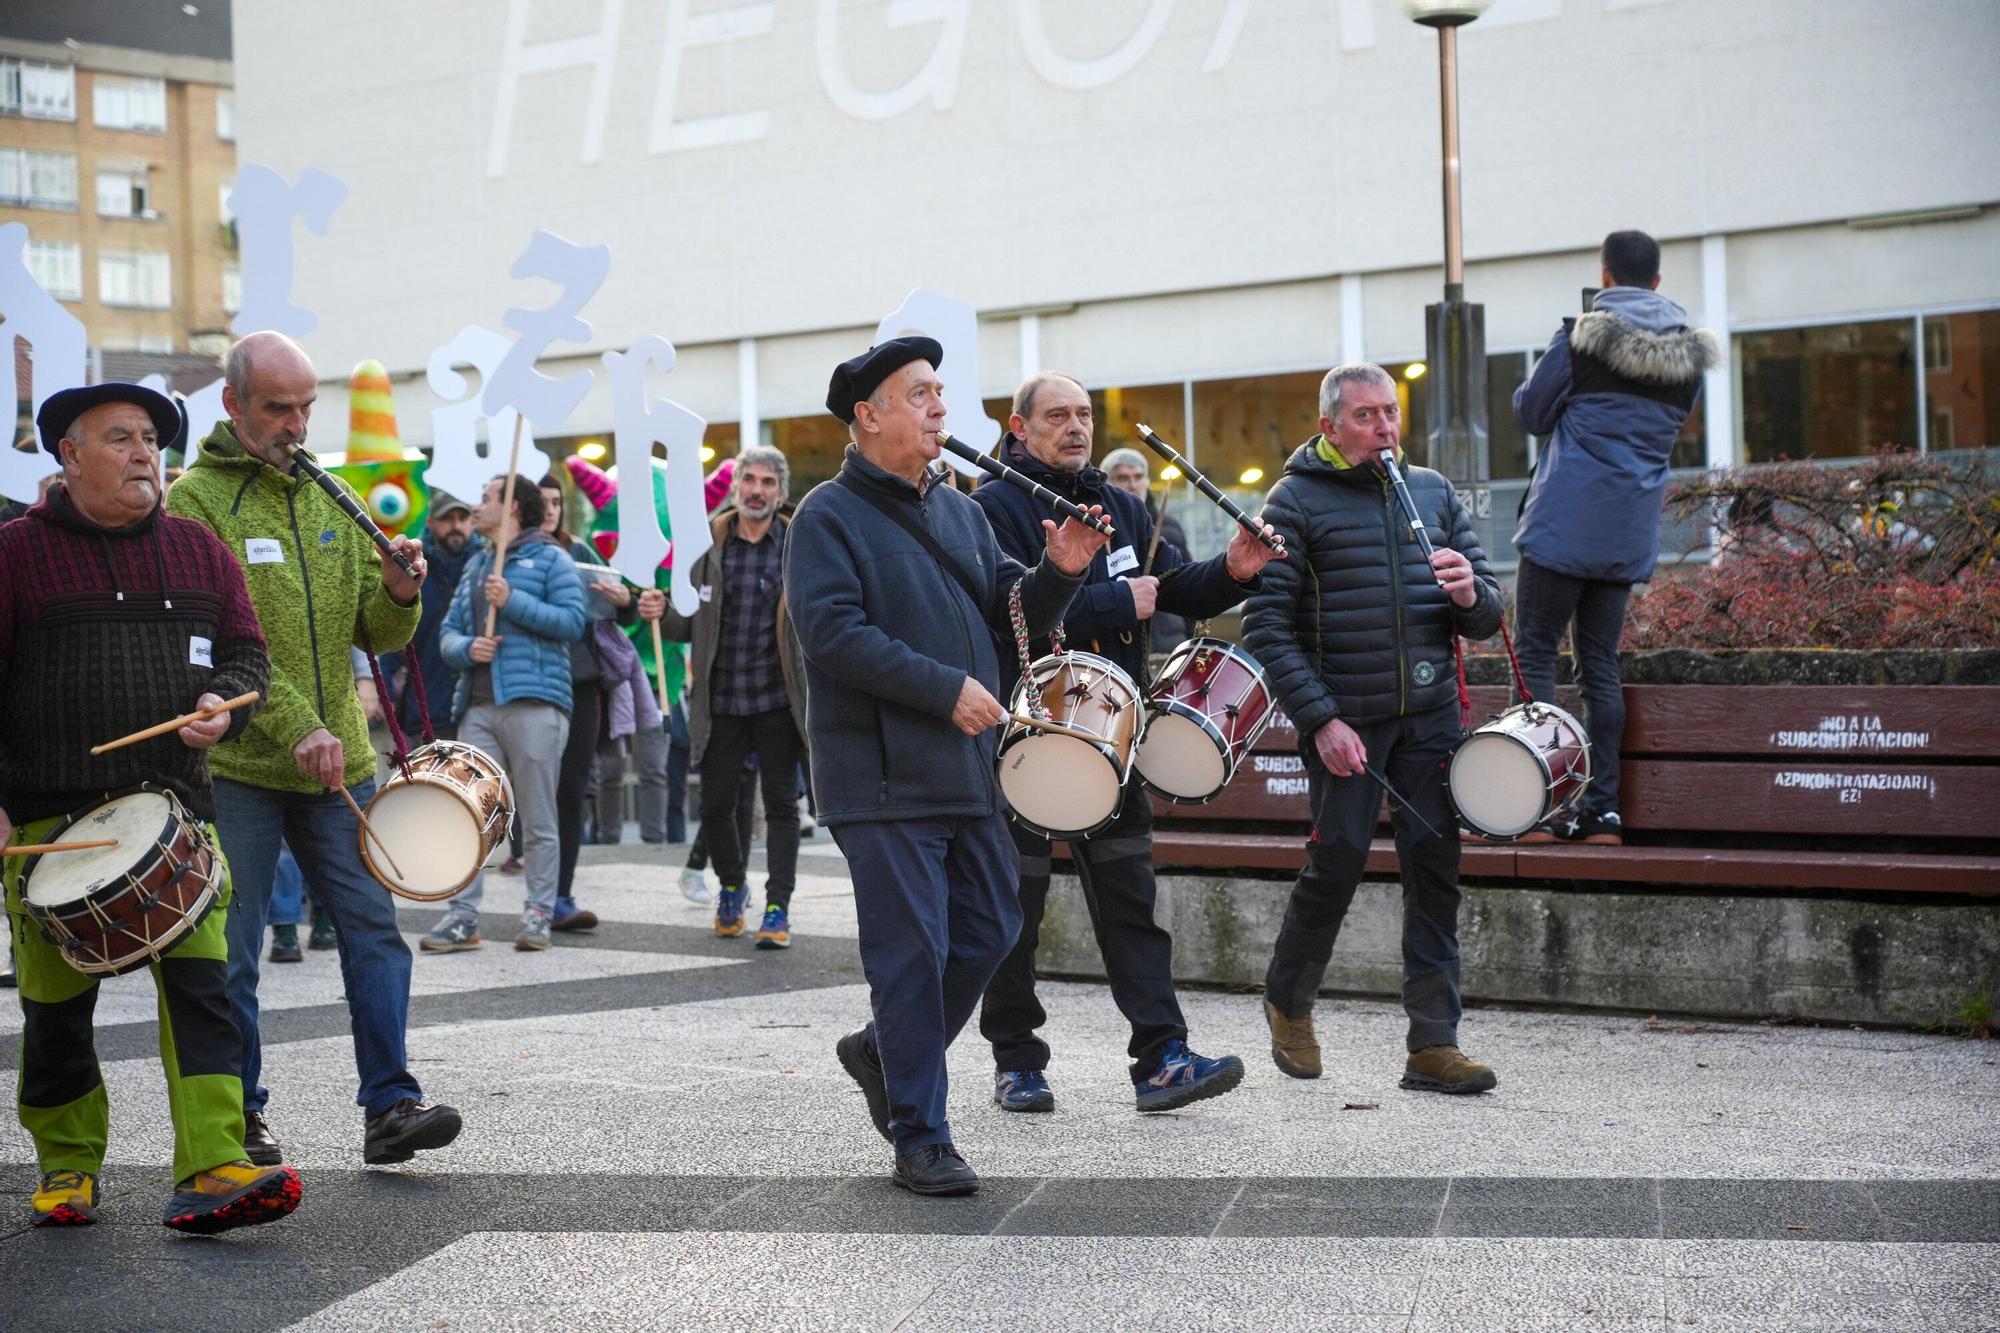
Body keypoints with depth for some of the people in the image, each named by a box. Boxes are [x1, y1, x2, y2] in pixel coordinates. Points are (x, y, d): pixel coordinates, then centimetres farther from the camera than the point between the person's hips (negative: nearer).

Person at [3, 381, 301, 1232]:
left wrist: (224, 704, -6)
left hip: (174, 808, 2)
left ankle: (210, 1172, -11)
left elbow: (246, 653, 16)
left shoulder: (197, 550, 12)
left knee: (200, 984, -10)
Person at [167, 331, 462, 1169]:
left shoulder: (332, 497, 13)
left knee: (372, 925, -2)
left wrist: (398, 594, -10)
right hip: (235, 764, -4)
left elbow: (375, 634, 13)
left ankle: (388, 1105, 1)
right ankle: (238, 1114, 17)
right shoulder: (196, 500, -4)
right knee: (230, 950, 4)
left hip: (340, 761, 5)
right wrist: (296, 728, -24)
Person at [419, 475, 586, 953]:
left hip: (533, 703, -6)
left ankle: (539, 914, 4)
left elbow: (572, 622, -8)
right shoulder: (475, 565, 24)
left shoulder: (550, 558, 5)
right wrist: (465, 648, -2)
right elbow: (448, 631, 20)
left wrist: (513, 600, -12)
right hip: (478, 706, 6)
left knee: (537, 819, -1)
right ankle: (463, 915, 1)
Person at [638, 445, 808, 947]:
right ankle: (732, 883, 33)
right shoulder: (708, 543, 4)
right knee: (715, 805, 7)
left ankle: (777, 907, 9)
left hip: (777, 699, -2)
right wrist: (663, 614, -13)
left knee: (781, 806, 2)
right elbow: (692, 627, 8)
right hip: (721, 700, 2)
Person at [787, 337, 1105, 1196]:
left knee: (990, 932, 11)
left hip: (968, 770, 7)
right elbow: (833, 633, -17)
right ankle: (920, 1140, 7)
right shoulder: (829, 516, -6)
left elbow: (1012, 611, 16)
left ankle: (884, 1052, 33)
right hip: (883, 779, -7)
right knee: (913, 953, -4)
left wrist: (1058, 573, -5)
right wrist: (946, 688, -21)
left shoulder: (959, 511, 17)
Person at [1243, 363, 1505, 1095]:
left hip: (1430, 712, 4)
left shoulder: (1433, 491, 13)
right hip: (1344, 717, -4)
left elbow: (1486, 617, 15)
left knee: (1434, 866, 0)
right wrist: (1320, 719, -15)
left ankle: (1433, 1044, 6)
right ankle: (1287, 1002, 24)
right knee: (1337, 863, -2)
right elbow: (1268, 627, -7)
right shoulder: (1296, 501, -1)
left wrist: (1469, 595, -10)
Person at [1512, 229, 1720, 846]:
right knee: (1600, 662, 12)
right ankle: (1602, 810, 9)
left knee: (1535, 656, -1)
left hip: (1566, 521, -5)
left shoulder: (1582, 337, -8)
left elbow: (1532, 413, 0)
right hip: (1630, 531, 6)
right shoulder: (1691, 353, 7)